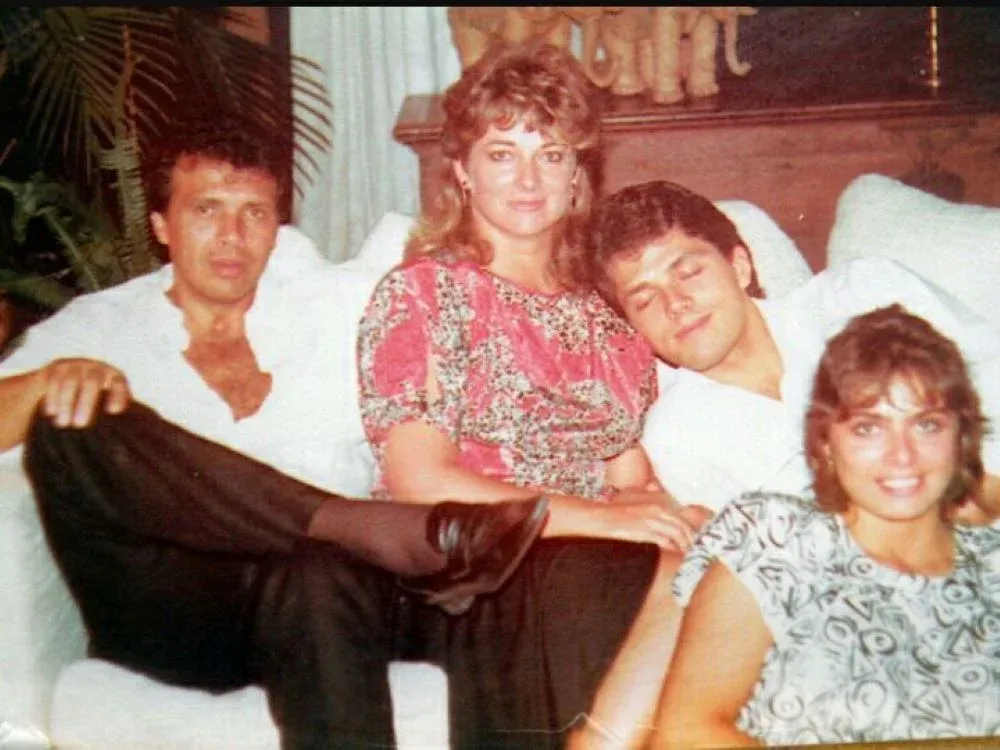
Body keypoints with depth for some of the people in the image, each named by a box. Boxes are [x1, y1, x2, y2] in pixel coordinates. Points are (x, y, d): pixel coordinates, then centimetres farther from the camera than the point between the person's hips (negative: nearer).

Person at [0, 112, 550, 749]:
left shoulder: (327, 302, 21)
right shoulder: (96, 328, 18)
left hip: (317, 601, -1)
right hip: (163, 615, 2)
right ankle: (405, 537, -30)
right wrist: (52, 379, -15)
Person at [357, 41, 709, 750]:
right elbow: (419, 483, -8)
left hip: (589, 561, 5)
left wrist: (670, 516, -10)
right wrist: (597, 516, -16)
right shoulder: (419, 292, 2)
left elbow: (631, 480, 14)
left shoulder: (607, 317, 18)